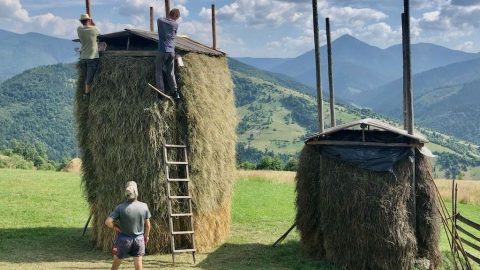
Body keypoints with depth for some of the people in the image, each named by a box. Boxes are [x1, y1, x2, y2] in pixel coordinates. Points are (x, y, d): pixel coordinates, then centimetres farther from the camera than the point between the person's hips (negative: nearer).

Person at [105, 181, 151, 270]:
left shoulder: (120, 207, -18)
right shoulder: (144, 206, -11)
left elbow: (108, 222, -22)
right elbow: (147, 224, -1)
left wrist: (116, 228, -4)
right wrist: (146, 236, 15)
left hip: (124, 239, -2)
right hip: (139, 239, 2)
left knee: (116, 262, 17)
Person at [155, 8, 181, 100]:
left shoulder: (160, 20, 0)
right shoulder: (175, 24, 2)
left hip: (162, 51, -2)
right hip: (172, 52, 2)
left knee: (159, 72, 5)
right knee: (171, 73, 11)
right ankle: (175, 92, 7)